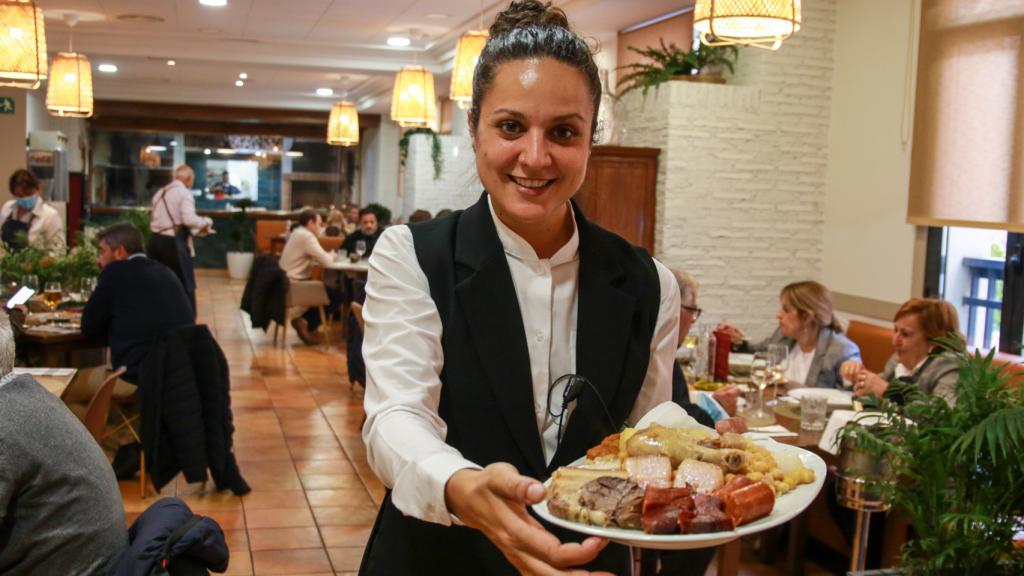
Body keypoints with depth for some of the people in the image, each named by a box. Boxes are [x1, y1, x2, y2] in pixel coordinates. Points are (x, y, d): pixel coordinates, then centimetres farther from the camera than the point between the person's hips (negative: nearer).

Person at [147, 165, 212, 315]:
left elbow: (154, 219, 18)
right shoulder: (184, 193, -7)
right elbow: (189, 219, -20)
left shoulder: (160, 193, 17)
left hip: (155, 240, 8)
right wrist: (205, 223, -3)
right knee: (185, 286, 0)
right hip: (173, 243, -8)